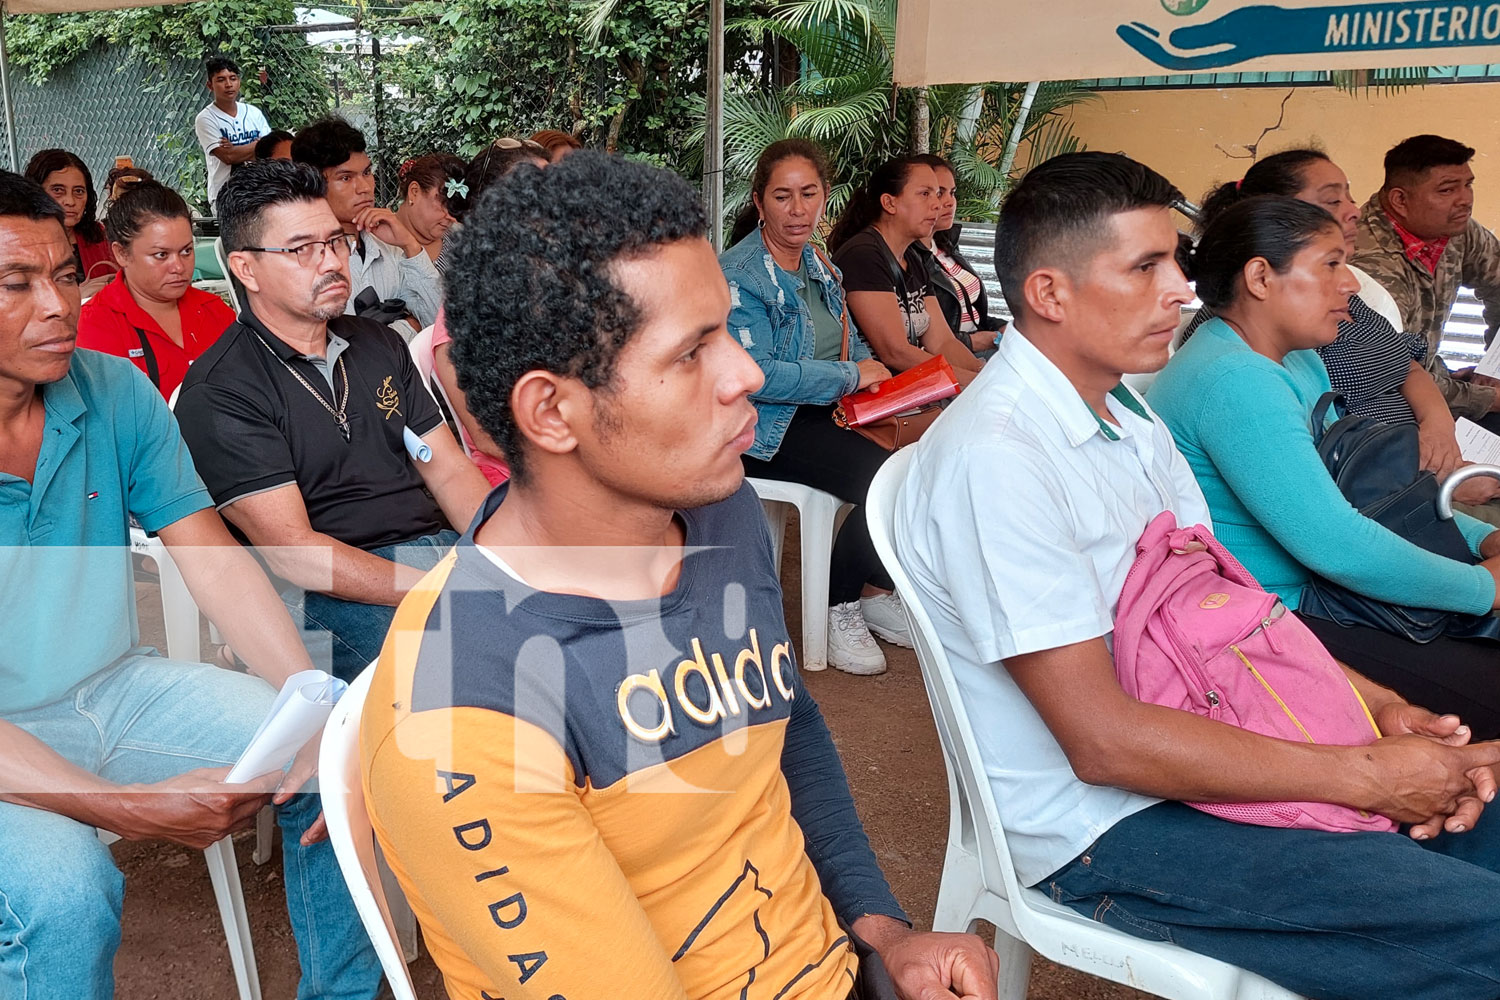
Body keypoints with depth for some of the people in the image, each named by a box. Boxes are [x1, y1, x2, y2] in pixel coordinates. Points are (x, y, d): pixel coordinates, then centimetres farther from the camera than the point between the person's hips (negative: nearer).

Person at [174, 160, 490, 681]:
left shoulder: (381, 345, 17)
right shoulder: (217, 393, -6)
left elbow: (450, 471, 12)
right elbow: (292, 551, -14)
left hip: (441, 544, 7)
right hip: (329, 593, -7)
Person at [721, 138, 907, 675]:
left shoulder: (817, 263, 15)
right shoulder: (739, 274, -12)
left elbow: (852, 346, 23)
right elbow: (755, 377, -21)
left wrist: (876, 373, -1)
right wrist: (852, 376, -15)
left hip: (823, 411, 8)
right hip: (768, 429, -8)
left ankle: (873, 590, 1)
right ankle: (838, 605, -3)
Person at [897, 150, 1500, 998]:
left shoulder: (1125, 410, 9)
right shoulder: (995, 456, -23)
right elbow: (1103, 741, -24)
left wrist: (1377, 705, -4)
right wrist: (1366, 775, -17)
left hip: (1199, 751, 9)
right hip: (1101, 830, -9)